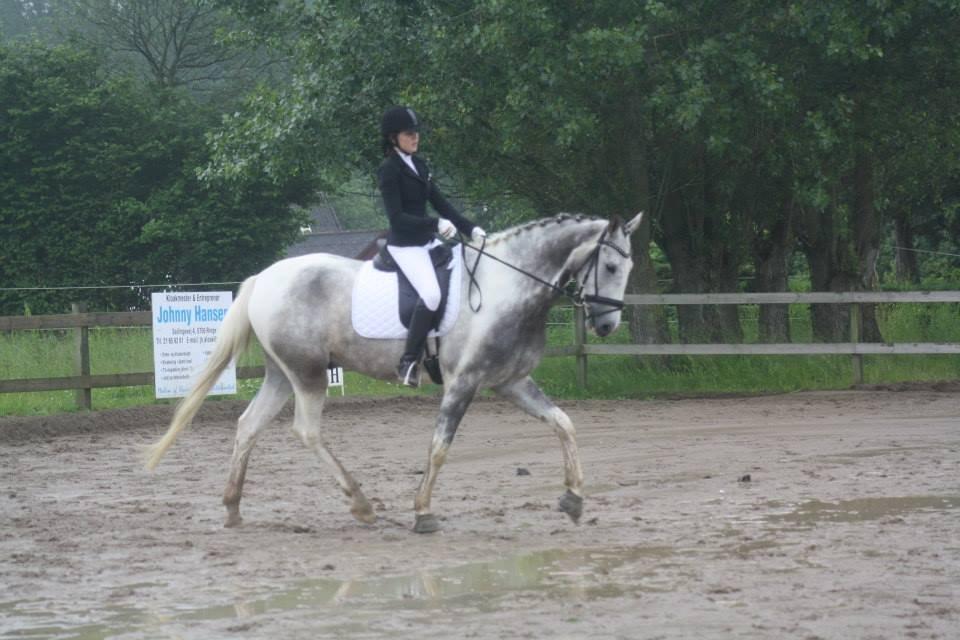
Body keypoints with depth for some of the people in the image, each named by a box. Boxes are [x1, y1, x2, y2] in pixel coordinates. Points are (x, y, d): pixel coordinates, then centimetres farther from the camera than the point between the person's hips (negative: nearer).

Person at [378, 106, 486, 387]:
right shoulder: (389, 171, -11)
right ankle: (408, 363, -22)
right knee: (432, 294, -28)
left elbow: (440, 203, 13)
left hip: (428, 241, 9)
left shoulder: (418, 165, 13)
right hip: (404, 245, -9)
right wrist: (436, 224, -29)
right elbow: (397, 218, -18)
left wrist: (470, 229, 2)